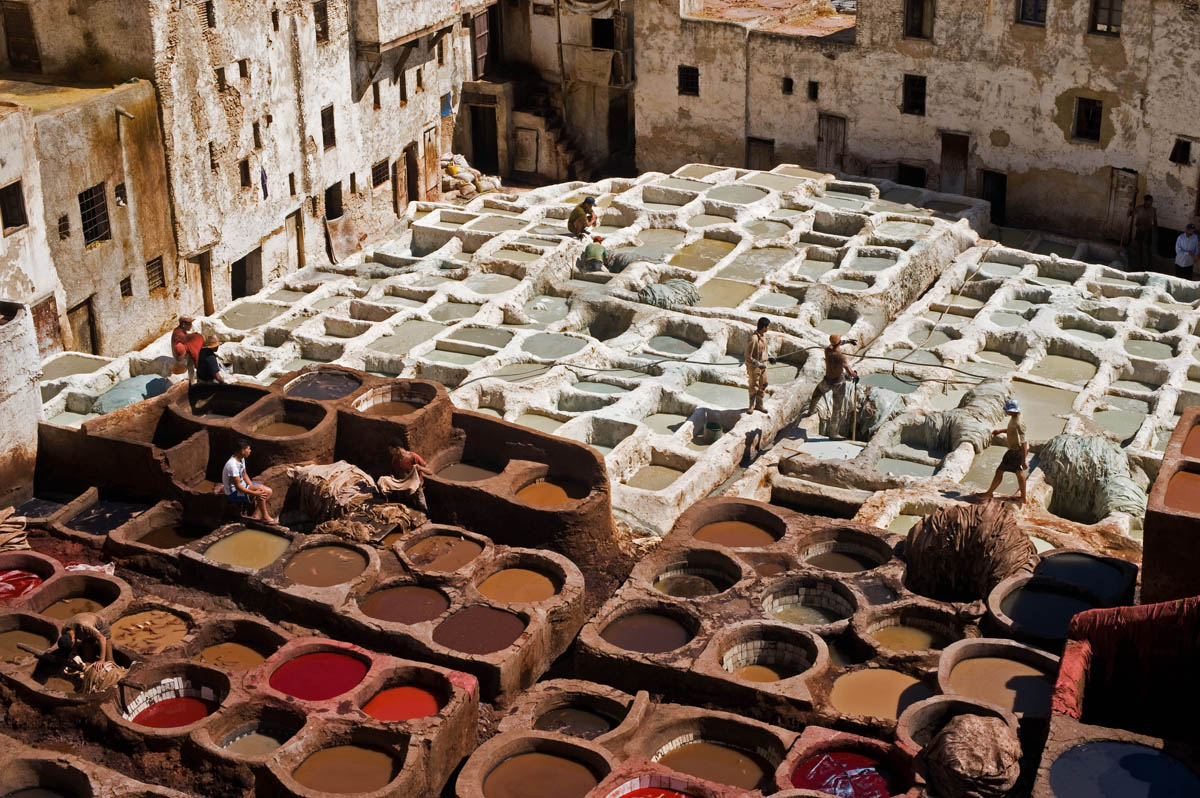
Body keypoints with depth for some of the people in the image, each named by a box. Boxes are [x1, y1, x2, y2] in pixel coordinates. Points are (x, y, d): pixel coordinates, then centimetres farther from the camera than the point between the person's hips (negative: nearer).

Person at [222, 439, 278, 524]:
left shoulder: (241, 459, 2)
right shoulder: (232, 465, -28)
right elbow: (238, 486, -27)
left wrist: (252, 487, -4)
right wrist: (255, 493, -28)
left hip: (242, 486, 10)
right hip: (233, 494, -10)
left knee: (268, 491, -4)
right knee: (261, 488, -26)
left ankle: (256, 515, -9)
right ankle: (265, 516, -15)